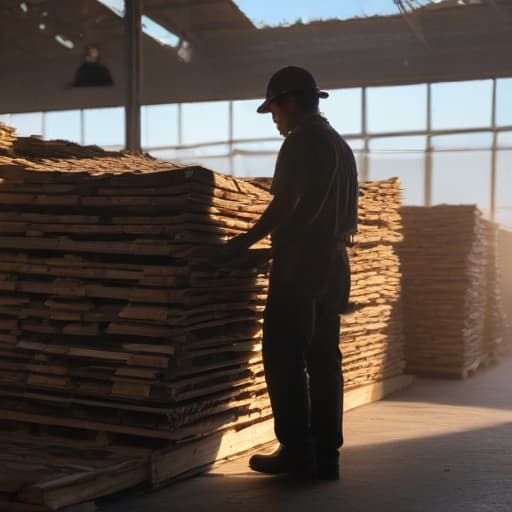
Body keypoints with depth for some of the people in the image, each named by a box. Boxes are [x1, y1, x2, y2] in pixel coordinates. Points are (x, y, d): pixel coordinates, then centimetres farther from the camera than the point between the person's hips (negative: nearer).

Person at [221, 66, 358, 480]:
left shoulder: (301, 140, -8)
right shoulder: (342, 145, 19)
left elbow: (284, 205, -17)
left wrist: (244, 242, -8)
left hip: (298, 268, -9)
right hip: (332, 268, 9)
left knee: (284, 360, -4)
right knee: (324, 361, 8)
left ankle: (298, 452, -3)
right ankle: (326, 456, 10)